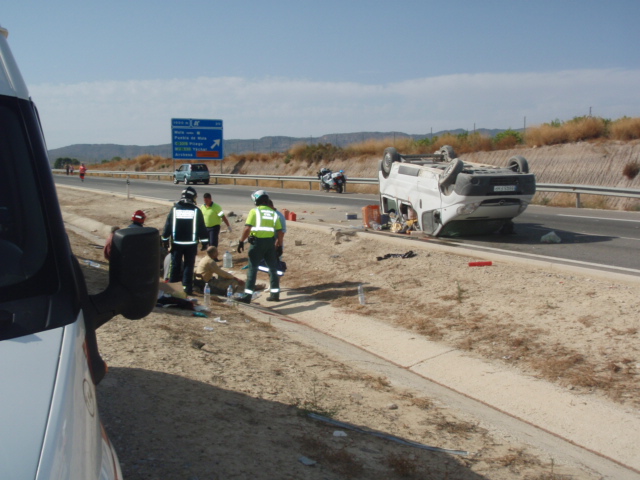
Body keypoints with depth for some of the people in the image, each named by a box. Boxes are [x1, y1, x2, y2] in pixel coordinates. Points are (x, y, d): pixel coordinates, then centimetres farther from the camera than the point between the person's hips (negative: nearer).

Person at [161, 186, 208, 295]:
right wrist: (204, 241, 5)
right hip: (191, 244, -1)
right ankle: (187, 288, 2)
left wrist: (165, 239, 11)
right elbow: (202, 227, -2)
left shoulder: (174, 208, 0)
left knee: (175, 265, 10)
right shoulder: (196, 210, -4)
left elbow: (168, 225, 3)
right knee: (188, 266, 4)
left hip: (176, 243, 1)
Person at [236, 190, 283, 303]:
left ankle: (247, 295, -4)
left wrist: (241, 242, -8)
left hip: (257, 242, -4)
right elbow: (280, 232, 9)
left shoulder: (254, 211, -4)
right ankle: (275, 294, 18)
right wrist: (279, 246, 16)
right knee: (273, 268, 14)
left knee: (252, 269, -1)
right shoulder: (273, 213, 11)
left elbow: (247, 228, -14)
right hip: (270, 242, 4)